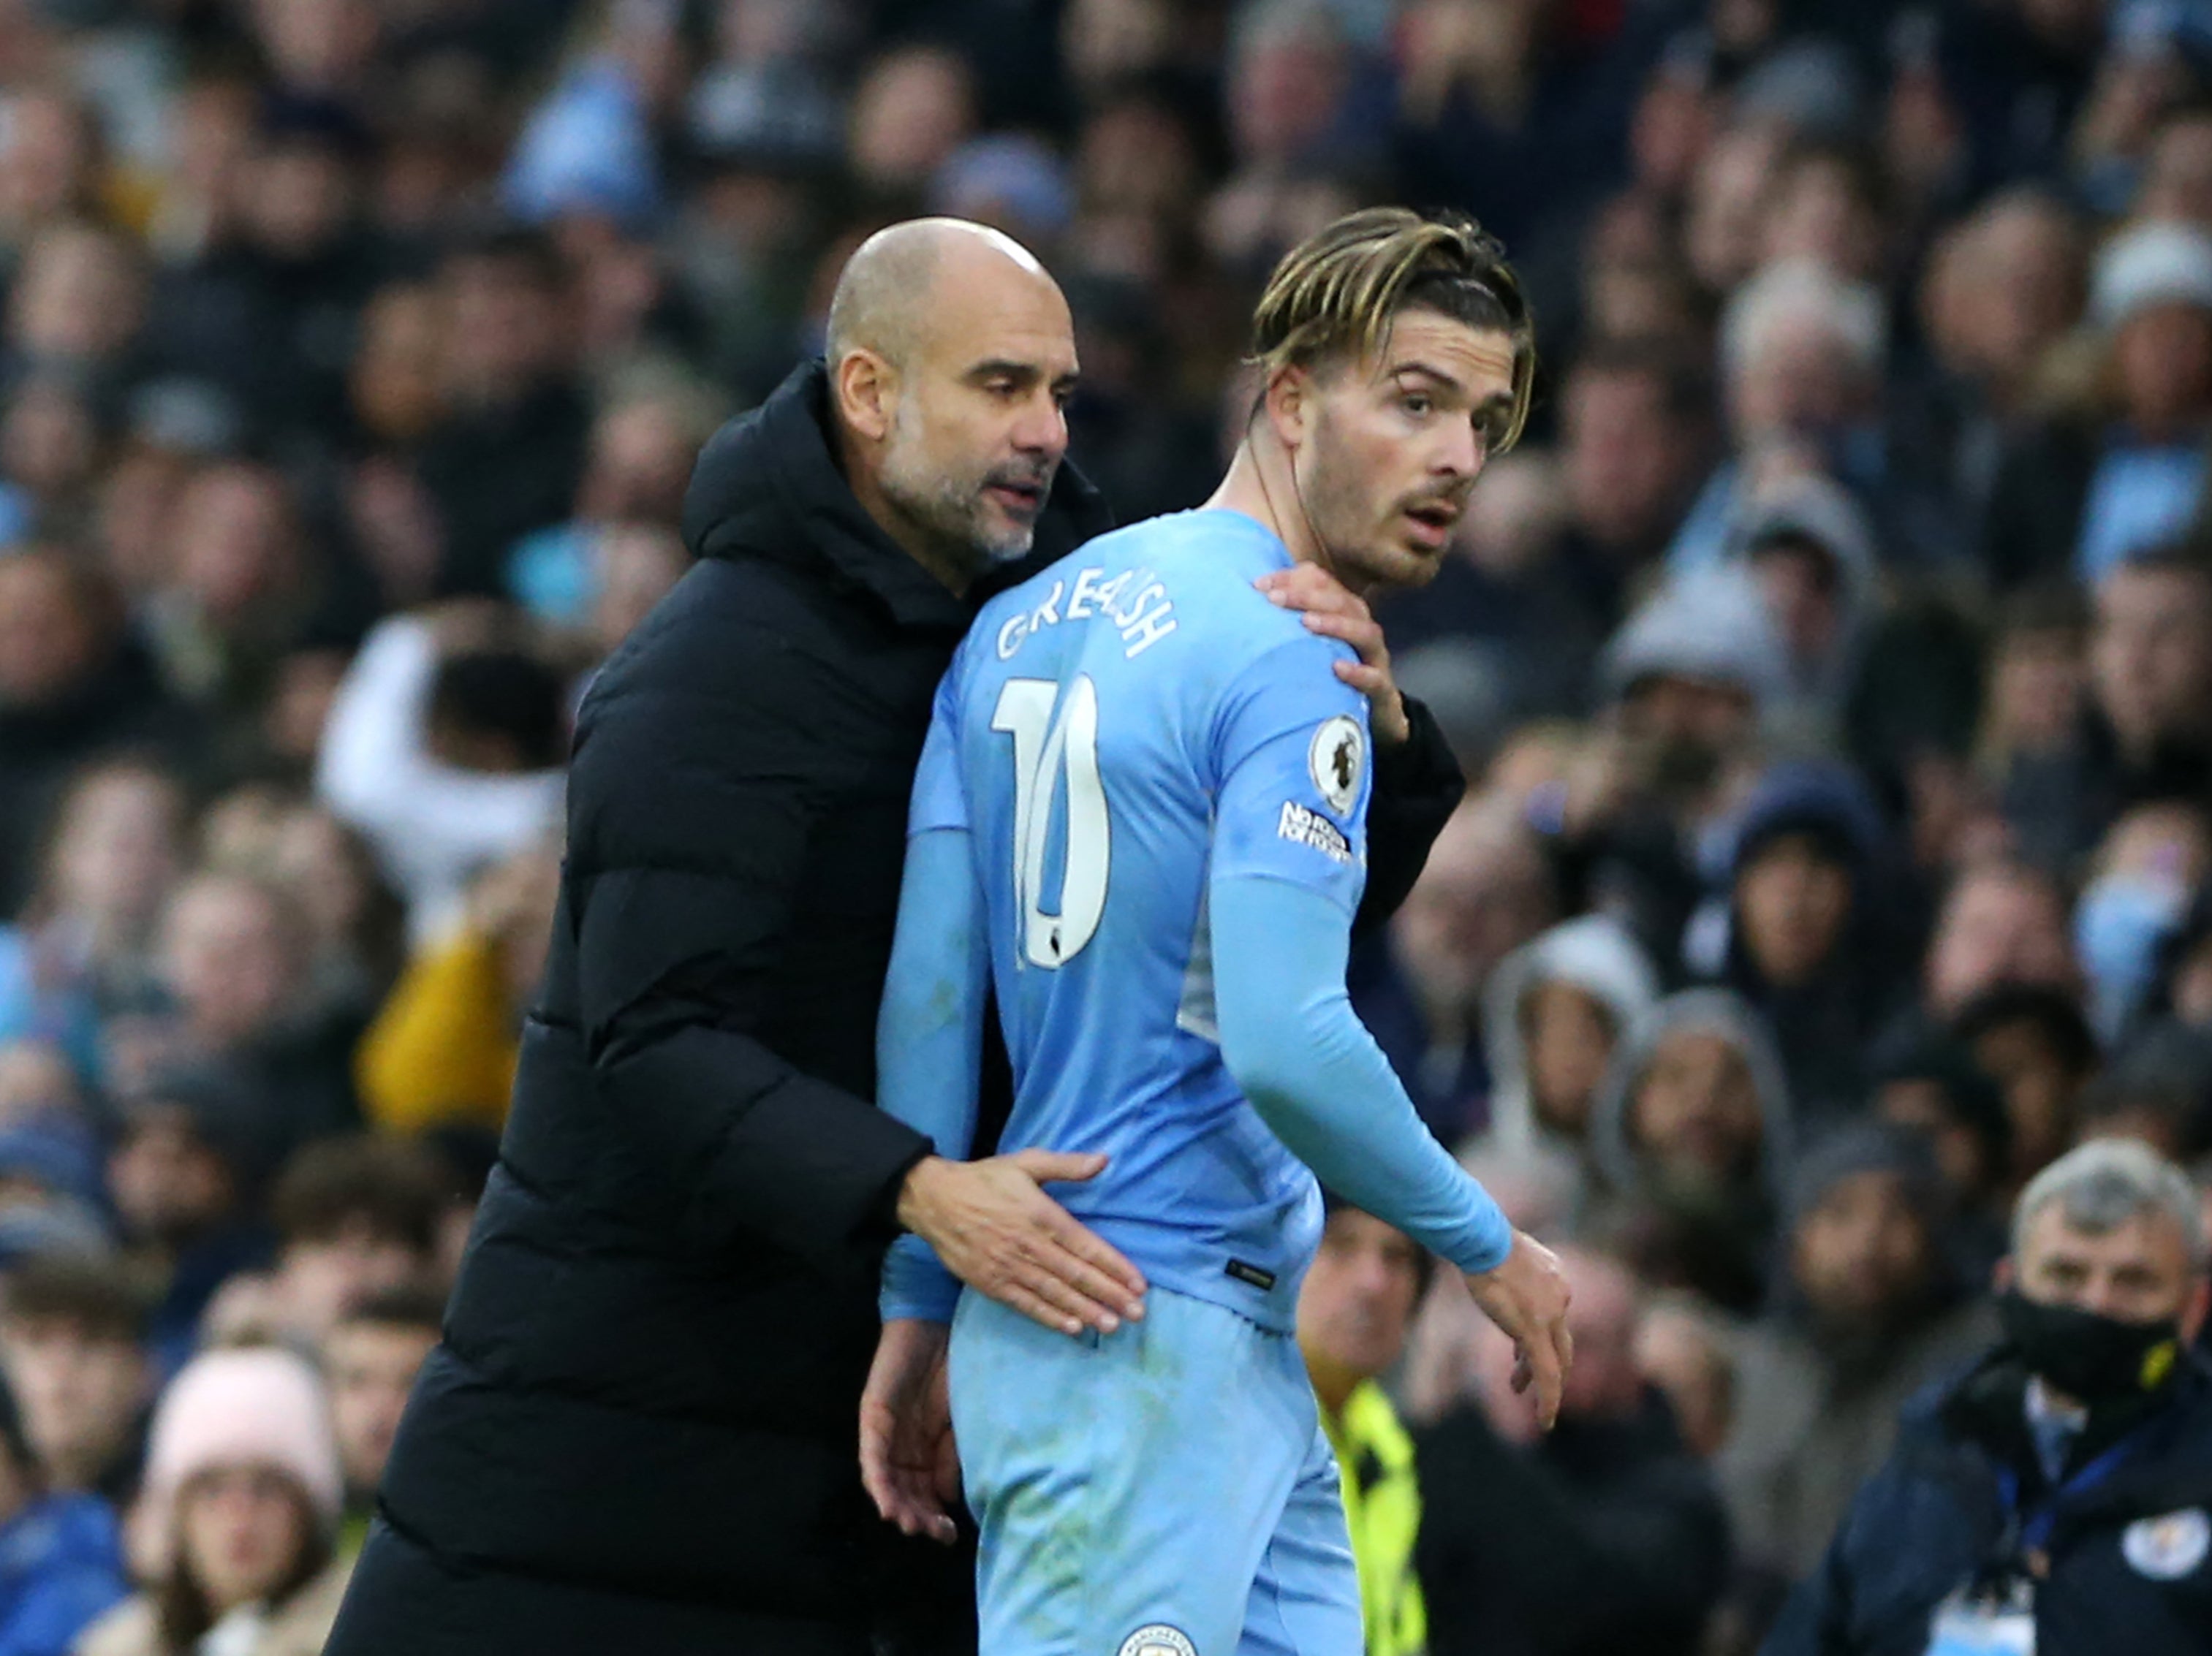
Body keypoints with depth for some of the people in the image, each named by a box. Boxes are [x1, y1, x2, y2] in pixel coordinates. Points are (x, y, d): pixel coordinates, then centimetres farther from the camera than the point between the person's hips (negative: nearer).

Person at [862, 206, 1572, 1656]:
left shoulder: (1018, 625, 13)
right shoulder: (1293, 668, -12)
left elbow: (926, 993, 11)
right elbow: (1285, 1047, -21)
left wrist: (919, 1310, 14)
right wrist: (1490, 1247, -7)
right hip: (1152, 1355, -9)